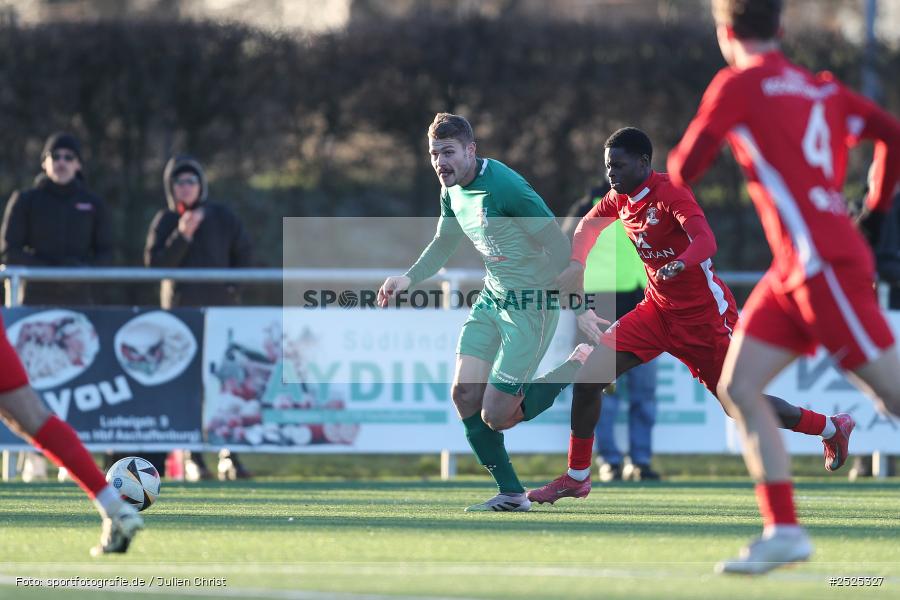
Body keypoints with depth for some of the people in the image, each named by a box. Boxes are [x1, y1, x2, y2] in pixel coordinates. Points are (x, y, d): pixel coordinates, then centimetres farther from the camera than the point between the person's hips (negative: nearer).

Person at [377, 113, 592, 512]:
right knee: (464, 395, -3)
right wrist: (409, 278, 6)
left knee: (495, 416, -8)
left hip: (531, 304, -8)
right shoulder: (452, 190, 5)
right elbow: (443, 245, 22)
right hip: (490, 299, 8)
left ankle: (579, 366, 11)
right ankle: (511, 494, 10)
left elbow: (559, 247, -21)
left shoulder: (505, 187, -22)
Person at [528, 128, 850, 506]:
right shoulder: (620, 199, 2)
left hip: (703, 315, -7)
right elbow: (588, 225, 21)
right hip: (658, 310, 7)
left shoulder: (670, 194, -21)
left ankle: (832, 429, 25)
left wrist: (679, 264, -56)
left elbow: (706, 241, -35)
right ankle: (576, 478, 7)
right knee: (588, 379, -7)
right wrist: (577, 265, 2)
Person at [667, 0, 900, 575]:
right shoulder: (823, 89, 16)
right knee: (738, 387, 5)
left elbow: (685, 168, -3)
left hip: (824, 263, -8)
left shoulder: (739, 84, -4)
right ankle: (783, 530, 0)